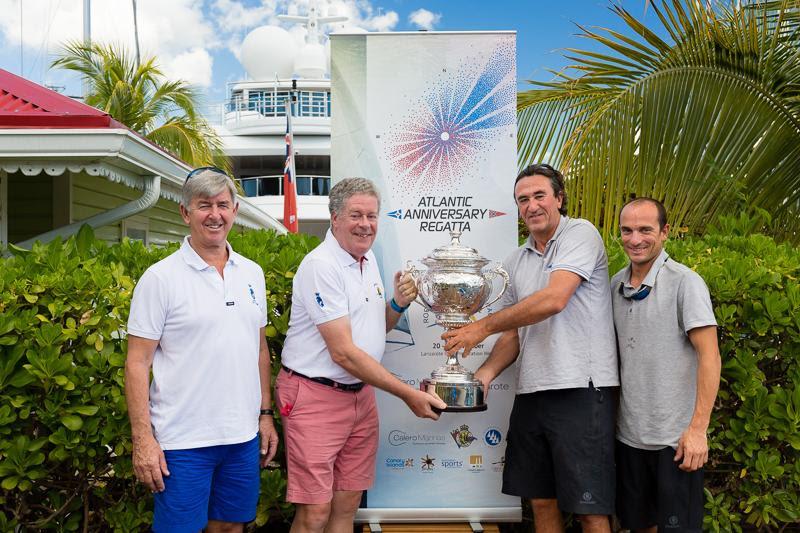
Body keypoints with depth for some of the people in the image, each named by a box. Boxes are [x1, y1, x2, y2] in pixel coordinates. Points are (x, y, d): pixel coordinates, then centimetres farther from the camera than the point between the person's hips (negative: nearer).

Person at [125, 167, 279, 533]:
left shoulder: (252, 273, 7)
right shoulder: (160, 278, -8)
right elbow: (137, 363, -8)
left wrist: (265, 414, 13)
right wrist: (143, 440, -13)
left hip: (243, 435, 5)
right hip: (183, 441, -5)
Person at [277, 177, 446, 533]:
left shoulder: (368, 259, 10)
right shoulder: (321, 265, -17)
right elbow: (343, 352, -21)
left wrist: (398, 305, -1)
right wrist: (409, 394, -19)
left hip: (360, 395, 8)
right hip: (316, 397, -8)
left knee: (347, 504, 13)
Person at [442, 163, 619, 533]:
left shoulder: (580, 234, -5)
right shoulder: (515, 262, 16)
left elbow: (554, 300, -19)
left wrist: (483, 327, -13)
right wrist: (484, 374, -2)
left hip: (581, 388, -6)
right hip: (531, 391, 7)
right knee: (541, 501, 14)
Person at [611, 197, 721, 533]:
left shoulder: (684, 282, -11)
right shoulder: (616, 285, 6)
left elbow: (709, 357, -14)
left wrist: (698, 429, -19)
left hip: (675, 439, -5)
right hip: (629, 434, 6)